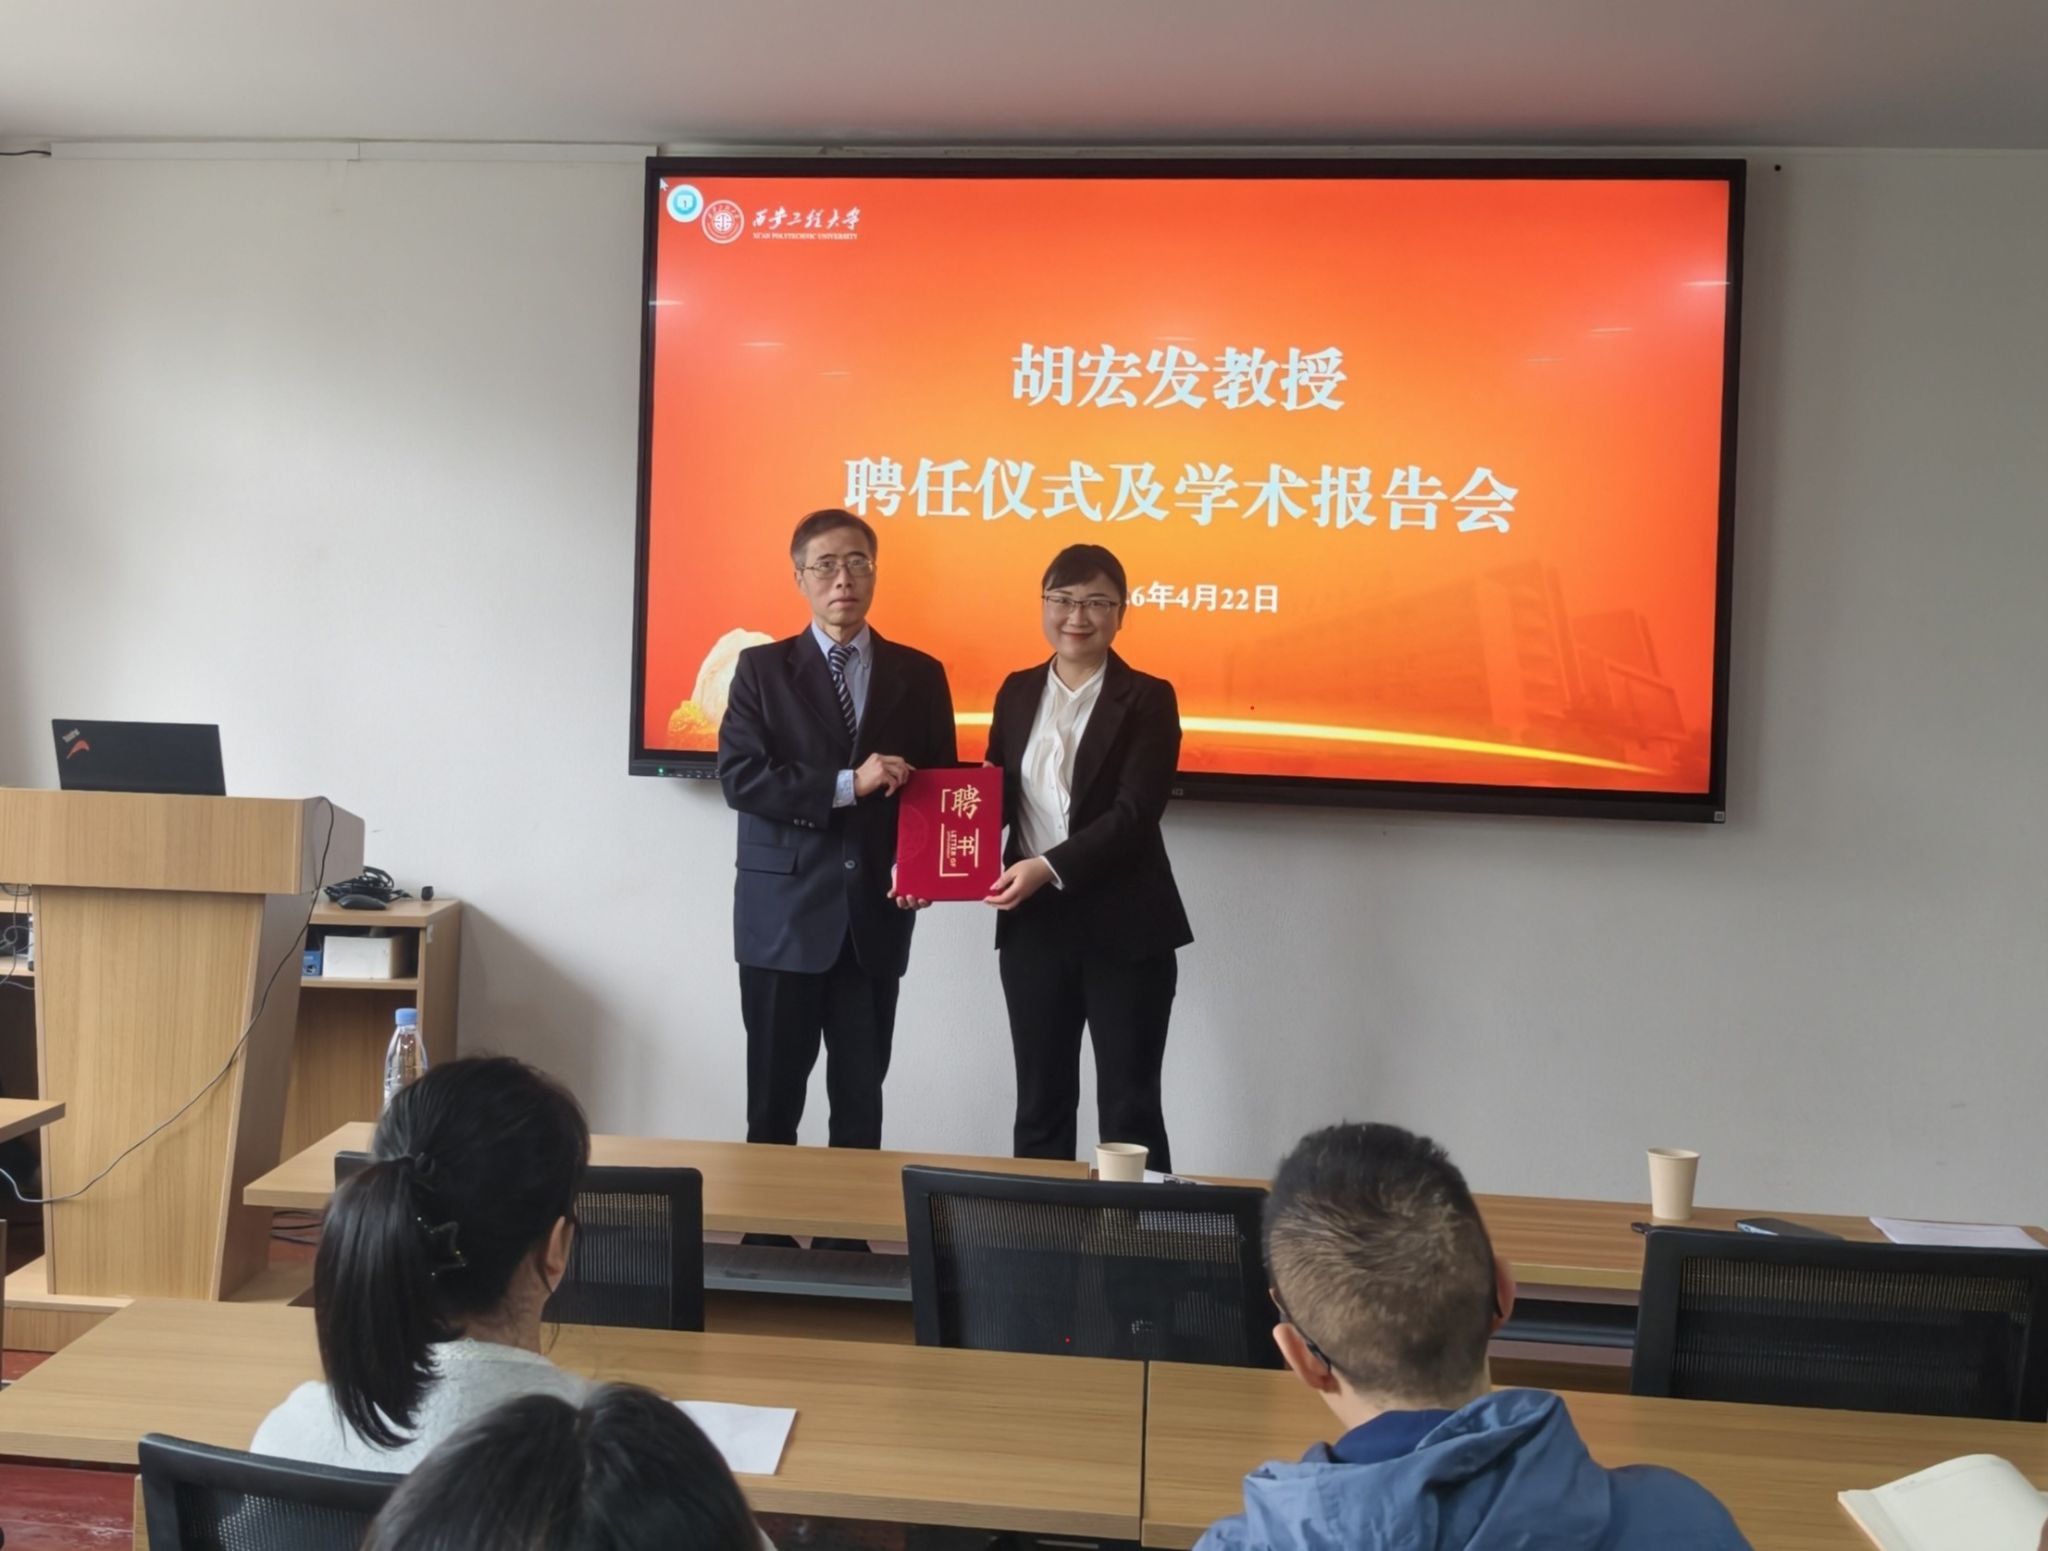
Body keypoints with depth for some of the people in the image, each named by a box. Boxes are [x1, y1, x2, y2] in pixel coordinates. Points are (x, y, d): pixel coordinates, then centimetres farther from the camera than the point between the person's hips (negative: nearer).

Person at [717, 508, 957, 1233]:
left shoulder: (920, 675, 8)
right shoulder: (761, 668, 3)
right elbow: (739, 778, -9)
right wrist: (846, 785, -19)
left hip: (876, 916, 2)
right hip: (783, 915, -2)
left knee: (861, 1100, 8)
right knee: (774, 1101, 6)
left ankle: (848, 1239, 20)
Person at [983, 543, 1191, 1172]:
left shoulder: (1148, 699, -6)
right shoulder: (1017, 692, 8)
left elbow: (1136, 814, -15)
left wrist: (1049, 868, -25)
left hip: (1125, 930, -4)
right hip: (1032, 925, 4)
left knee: (1129, 1108, 6)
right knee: (1039, 1103, 15)